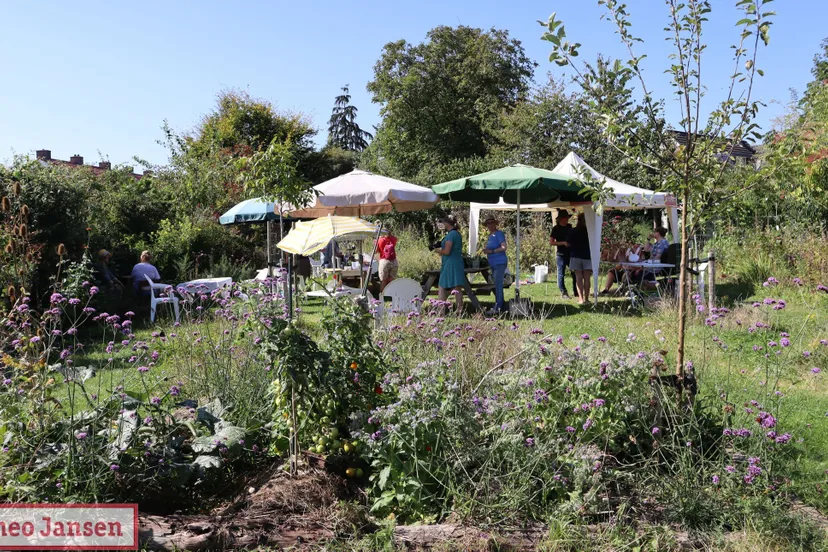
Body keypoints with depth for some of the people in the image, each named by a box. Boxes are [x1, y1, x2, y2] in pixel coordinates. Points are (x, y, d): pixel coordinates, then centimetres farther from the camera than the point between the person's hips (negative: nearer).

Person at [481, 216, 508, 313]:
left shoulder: (499, 234, -9)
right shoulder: (490, 236, 18)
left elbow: (504, 247, -19)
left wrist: (491, 251, -20)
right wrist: (486, 250, 6)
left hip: (500, 263, -10)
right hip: (493, 264, 10)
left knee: (498, 284, -10)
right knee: (497, 285, 13)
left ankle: (497, 308, -9)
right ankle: (502, 305, 21)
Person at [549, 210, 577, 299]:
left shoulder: (569, 227, 11)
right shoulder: (556, 228, -5)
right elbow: (551, 242, -9)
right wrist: (563, 243, -18)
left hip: (570, 253, 5)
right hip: (561, 254, -5)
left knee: (575, 273, 4)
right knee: (561, 274, 0)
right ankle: (563, 292, 7)